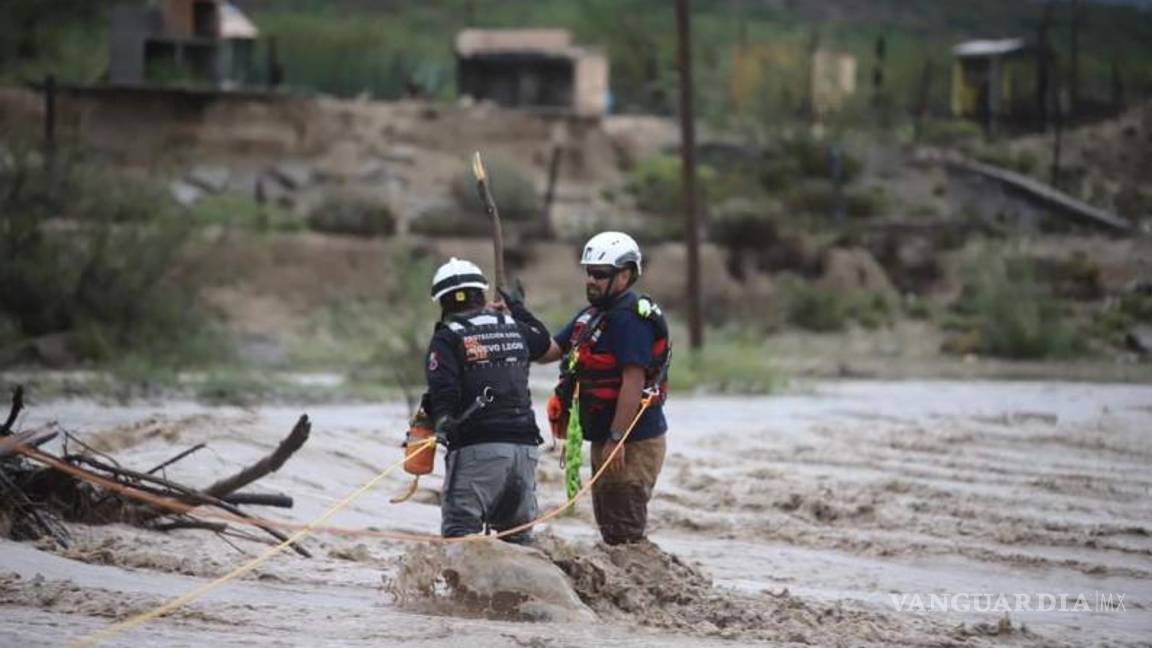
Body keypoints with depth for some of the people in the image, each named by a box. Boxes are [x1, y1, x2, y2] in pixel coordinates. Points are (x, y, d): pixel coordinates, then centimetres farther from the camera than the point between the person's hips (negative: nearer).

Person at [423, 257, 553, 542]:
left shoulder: (447, 339, -3)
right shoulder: (514, 328, 14)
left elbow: (443, 389, -18)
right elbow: (543, 341, 37)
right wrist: (518, 309, 50)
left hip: (478, 447, -5)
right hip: (524, 443, 6)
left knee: (460, 531, -6)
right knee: (517, 529, 15)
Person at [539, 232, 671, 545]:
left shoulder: (631, 318, -17)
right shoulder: (592, 315, 15)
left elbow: (634, 381, -23)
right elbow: (546, 352, 15)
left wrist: (616, 439, -25)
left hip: (634, 444, -10)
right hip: (607, 440, 10)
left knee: (625, 531, -10)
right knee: (610, 528, 17)